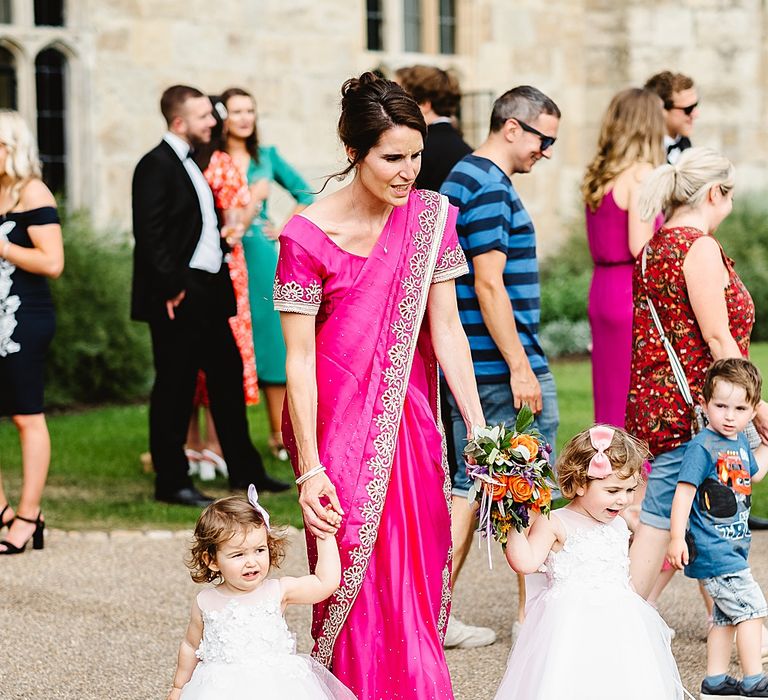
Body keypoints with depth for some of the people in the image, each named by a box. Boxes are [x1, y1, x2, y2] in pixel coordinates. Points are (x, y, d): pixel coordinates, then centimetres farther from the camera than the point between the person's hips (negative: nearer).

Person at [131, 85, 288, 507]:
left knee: (227, 377, 13)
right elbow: (150, 235, -20)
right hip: (179, 297, -9)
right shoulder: (156, 165, -13)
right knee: (174, 388, -2)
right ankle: (171, 482, 6)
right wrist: (172, 288, -21)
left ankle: (243, 470, 22)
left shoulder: (191, 162, 16)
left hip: (209, 293, 10)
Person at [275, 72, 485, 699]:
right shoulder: (309, 236, -13)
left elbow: (445, 330, 1)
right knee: (357, 576, -1)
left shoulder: (431, 217, -1)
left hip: (409, 417, 4)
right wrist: (310, 468, -15)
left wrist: (478, 428, -6)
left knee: (419, 572, 5)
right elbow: (299, 359, -12)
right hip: (337, 422, -4)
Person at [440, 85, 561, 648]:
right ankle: (535, 614, 11)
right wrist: (520, 367, -20)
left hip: (467, 367, 10)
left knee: (468, 488, 11)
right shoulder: (491, 188, -16)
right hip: (503, 366, -10)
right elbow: (490, 285, -22)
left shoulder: (461, 178, 15)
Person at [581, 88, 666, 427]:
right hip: (634, 295, -8)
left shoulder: (596, 176, 12)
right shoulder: (641, 174, -11)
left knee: (610, 406, 12)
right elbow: (640, 247, -18)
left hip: (601, 289, 8)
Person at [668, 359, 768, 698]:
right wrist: (677, 537, -25)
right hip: (713, 549, -9)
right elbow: (684, 490, -20)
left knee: (726, 615, 15)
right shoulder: (702, 447, -17)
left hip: (732, 548, 9)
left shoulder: (740, 443, 9)